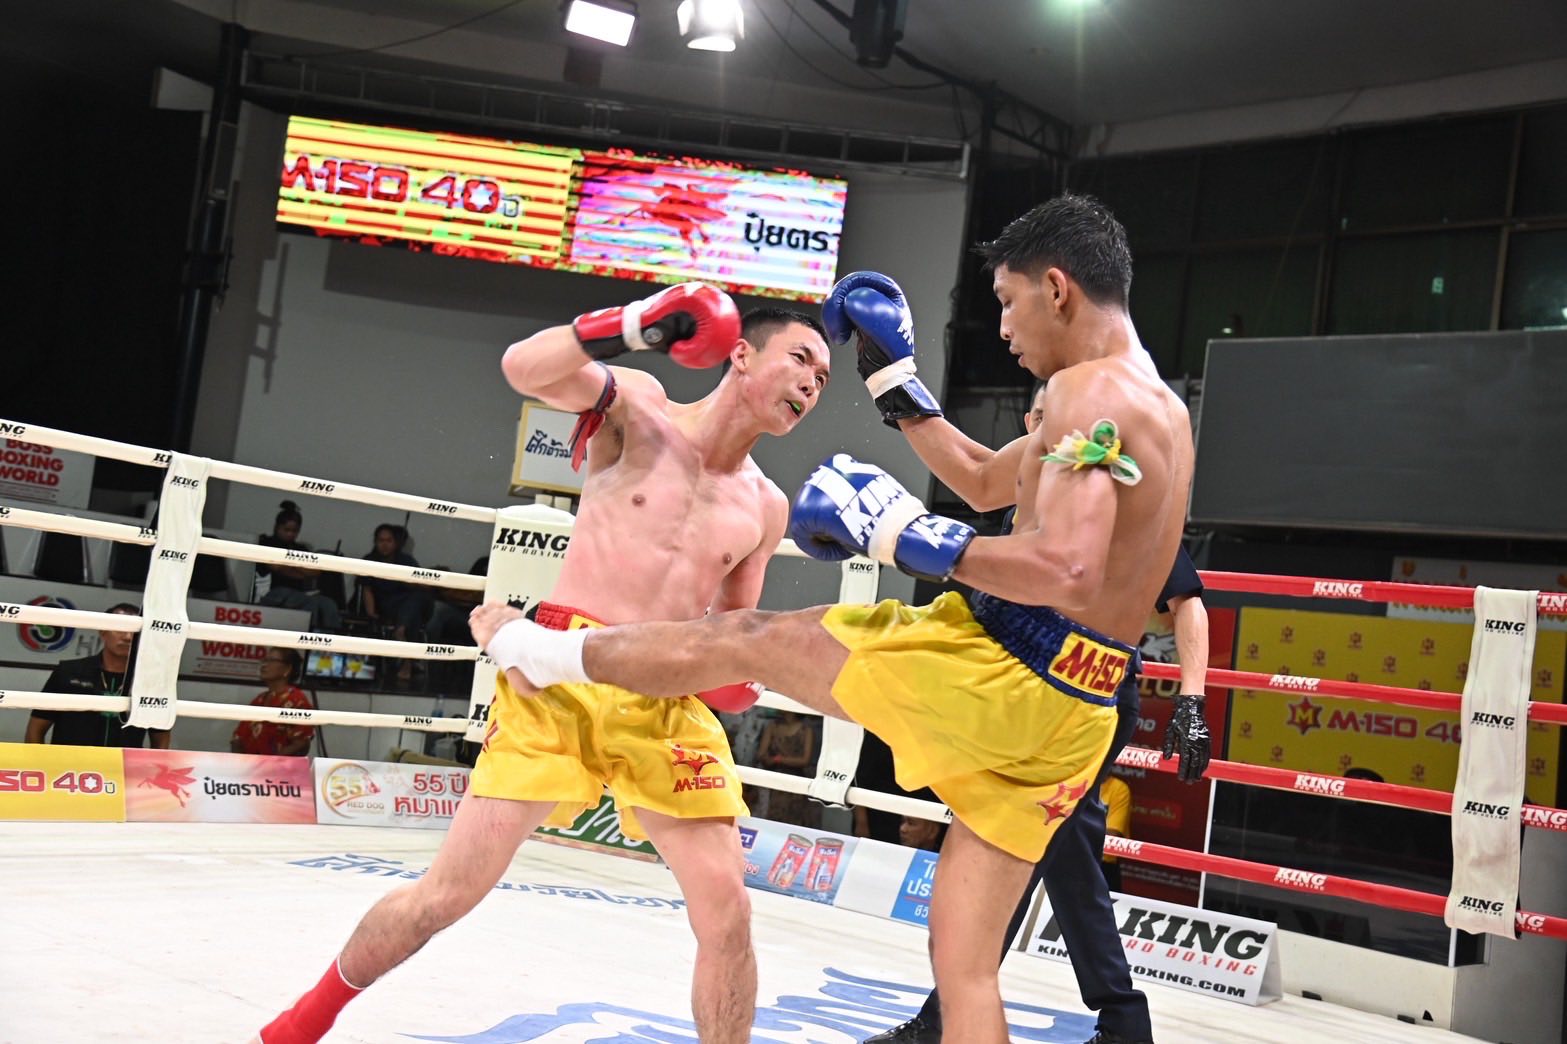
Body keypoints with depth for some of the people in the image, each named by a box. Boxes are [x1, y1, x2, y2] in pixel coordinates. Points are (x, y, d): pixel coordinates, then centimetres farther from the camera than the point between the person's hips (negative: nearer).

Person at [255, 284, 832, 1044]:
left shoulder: (765, 508, 10)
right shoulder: (639, 407, -1)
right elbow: (524, 368, -18)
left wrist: (731, 676, -1)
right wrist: (632, 327, -31)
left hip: (670, 703, 4)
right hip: (563, 674, -4)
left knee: (727, 911, -6)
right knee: (452, 889, -1)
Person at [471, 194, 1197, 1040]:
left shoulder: (1088, 389, -12)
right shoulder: (1155, 402, 20)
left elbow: (1067, 573, -27)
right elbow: (989, 481, 31)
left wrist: (908, 537, -19)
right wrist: (895, 378, 32)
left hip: (1000, 675, -9)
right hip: (1071, 714, 9)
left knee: (740, 641, 10)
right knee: (965, 965, 12)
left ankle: (544, 653, 31)